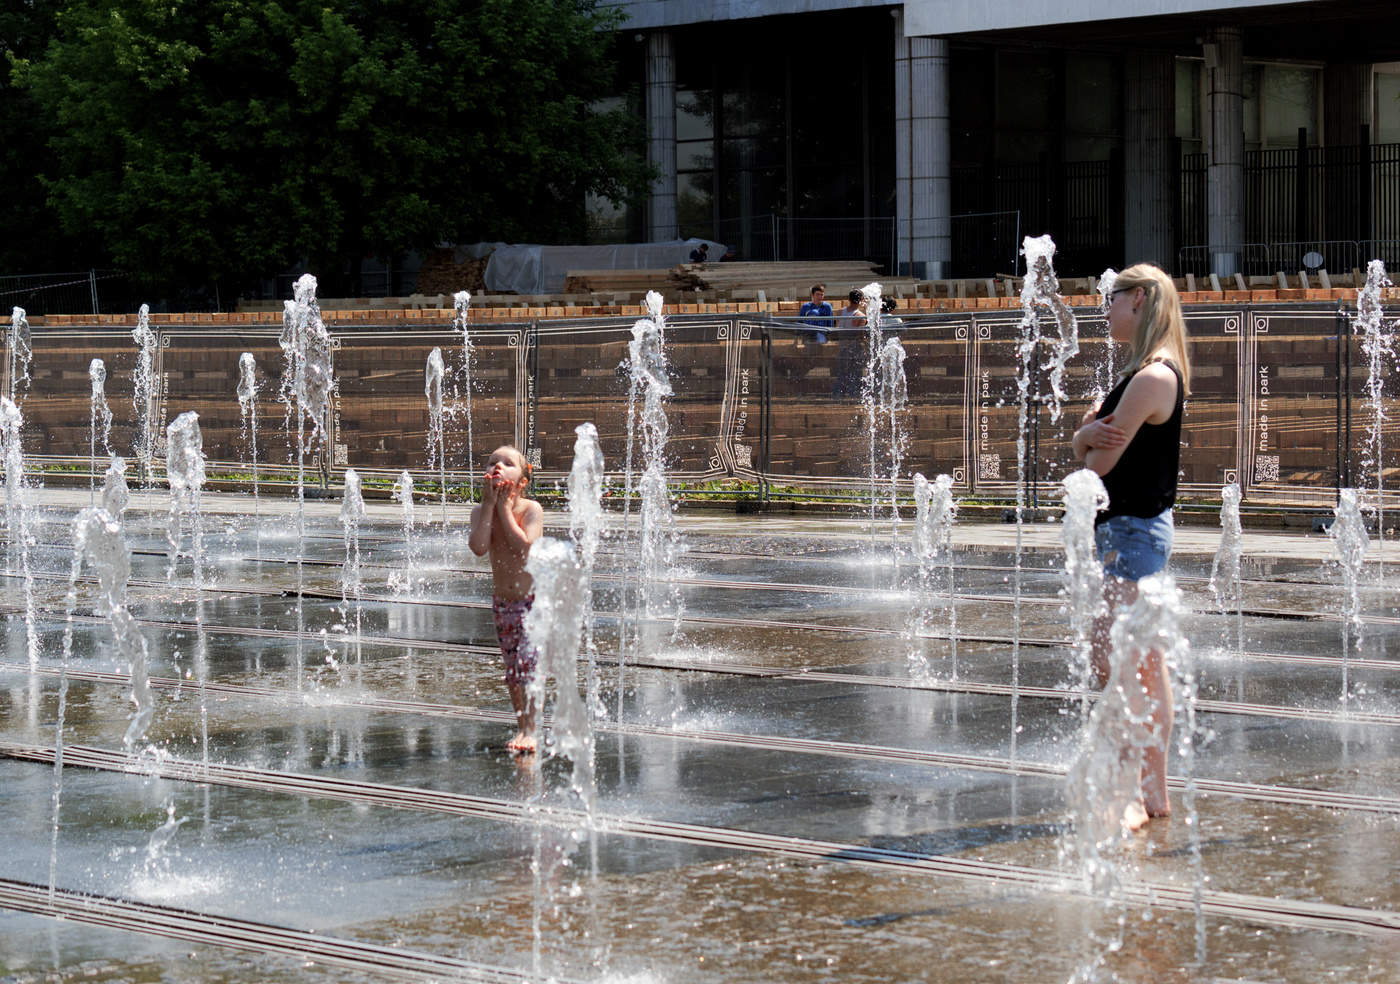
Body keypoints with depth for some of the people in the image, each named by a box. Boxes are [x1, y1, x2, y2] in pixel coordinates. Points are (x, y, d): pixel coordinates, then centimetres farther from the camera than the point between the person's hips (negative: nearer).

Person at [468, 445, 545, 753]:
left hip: (534, 598, -5)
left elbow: (524, 546, -30)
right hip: (502, 600, 5)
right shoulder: (482, 512, -4)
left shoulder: (531, 509, -14)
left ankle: (529, 730, -10)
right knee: (511, 669, 11)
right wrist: (489, 505, -20)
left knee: (527, 661, -15)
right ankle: (522, 727, 23)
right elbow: (479, 547, -22)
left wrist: (504, 508, -24)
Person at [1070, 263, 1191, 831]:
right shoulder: (1158, 372, 15)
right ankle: (1154, 791, 17)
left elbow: (1100, 464, -19)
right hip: (1141, 530, 10)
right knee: (1147, 666, 12)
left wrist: (1095, 444, 4)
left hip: (1129, 531, -10)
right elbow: (1083, 446, 11)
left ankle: (1131, 797, -8)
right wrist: (1089, 433, -12)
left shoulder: (1151, 378, -18)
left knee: (1114, 667, -10)